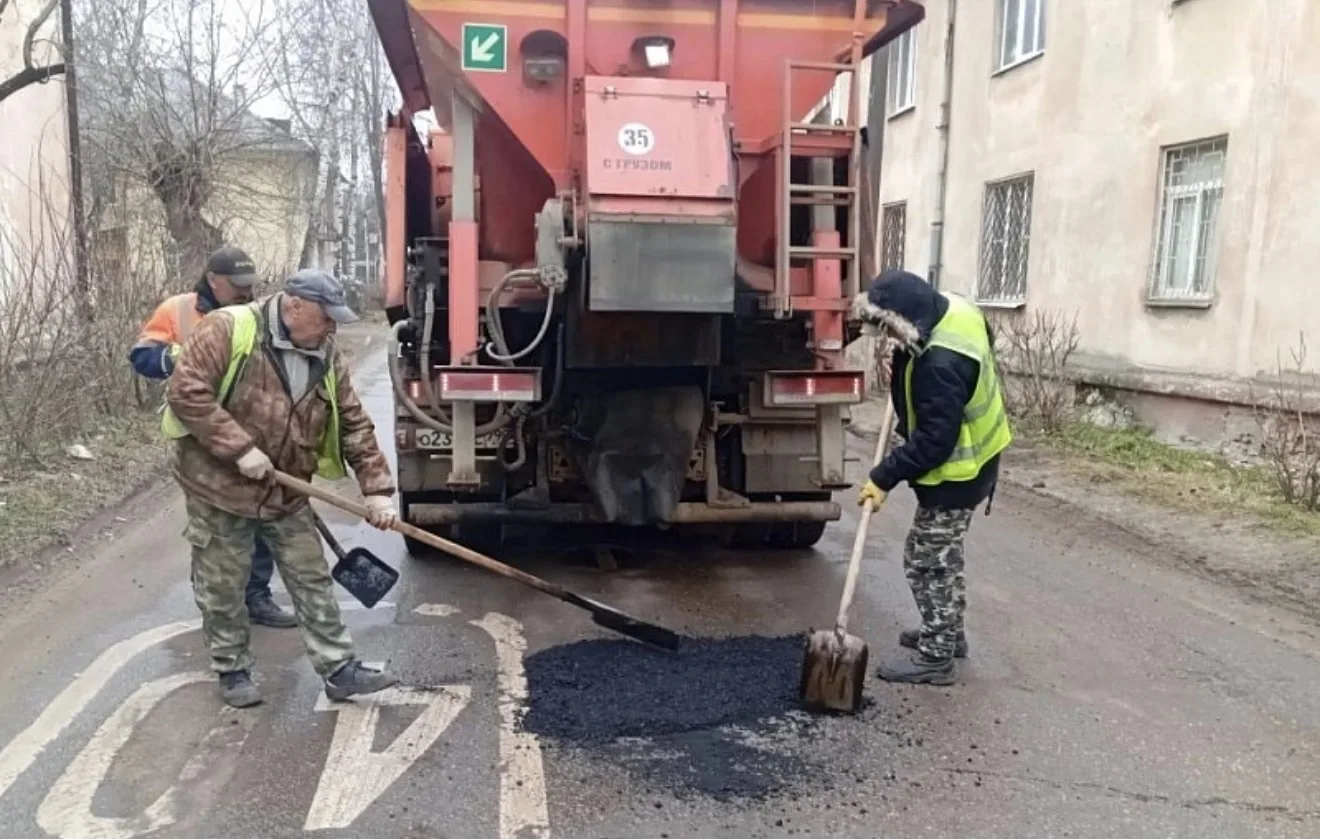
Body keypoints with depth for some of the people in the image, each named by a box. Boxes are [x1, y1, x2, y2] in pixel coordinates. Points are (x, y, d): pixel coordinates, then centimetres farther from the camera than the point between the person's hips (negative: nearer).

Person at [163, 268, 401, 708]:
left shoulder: (326, 358, 1)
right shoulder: (227, 329, -17)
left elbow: (355, 426, 2)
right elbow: (185, 391, -23)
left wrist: (377, 489, -6)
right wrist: (240, 448, -26)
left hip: (286, 492, 5)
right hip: (220, 487, -5)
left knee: (312, 580, 7)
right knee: (222, 588, 9)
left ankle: (339, 669, 15)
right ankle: (232, 670, 28)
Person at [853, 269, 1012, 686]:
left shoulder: (940, 364, -34)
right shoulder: (955, 308, -4)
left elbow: (934, 440, -30)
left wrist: (884, 477, -22)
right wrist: (904, 371, 10)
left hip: (955, 473, -10)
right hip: (972, 460, 10)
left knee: (927, 561, 1)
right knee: (943, 555, 22)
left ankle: (935, 657, 12)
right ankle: (948, 633, 37)